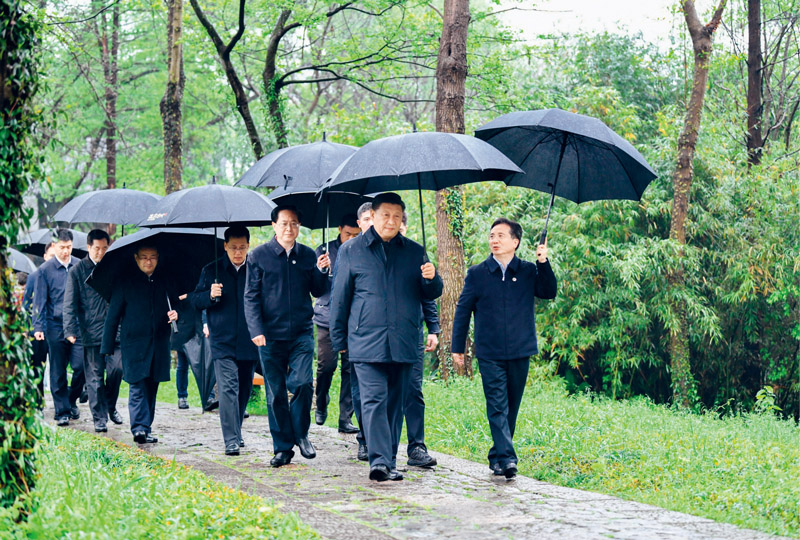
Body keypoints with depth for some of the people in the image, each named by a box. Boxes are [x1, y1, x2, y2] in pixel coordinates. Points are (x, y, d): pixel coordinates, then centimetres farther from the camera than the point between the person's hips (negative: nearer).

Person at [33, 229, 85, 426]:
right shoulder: (45, 270, 0)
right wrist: (38, 327, -5)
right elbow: (40, 300, 1)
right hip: (56, 327, -1)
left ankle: (72, 400, 18)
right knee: (58, 372, 4)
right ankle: (62, 411, 12)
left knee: (80, 366, -6)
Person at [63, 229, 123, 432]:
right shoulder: (77, 271, 2)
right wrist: (70, 330, -10)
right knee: (95, 377, 1)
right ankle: (99, 418, 9)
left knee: (116, 369, -6)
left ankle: (110, 406, 19)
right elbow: (70, 303, 0)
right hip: (91, 331, -2)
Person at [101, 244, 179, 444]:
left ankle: (146, 429, 16)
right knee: (138, 386, -12)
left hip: (159, 343, 4)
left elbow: (174, 303, 23)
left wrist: (175, 314, -3)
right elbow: (113, 315, 3)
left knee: (151, 387, 8)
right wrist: (107, 346, 0)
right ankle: (139, 428, -17)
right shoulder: (125, 283, 1)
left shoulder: (164, 280, 10)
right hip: (134, 343, -4)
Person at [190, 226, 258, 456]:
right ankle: (231, 440, -14)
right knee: (228, 388, -12)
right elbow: (195, 300, 6)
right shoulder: (212, 270, 5)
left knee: (244, 389, 13)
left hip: (249, 342, 2)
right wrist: (209, 295, -15)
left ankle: (236, 432, 31)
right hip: (223, 341, -2)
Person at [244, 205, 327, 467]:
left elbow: (318, 292, 13)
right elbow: (251, 297, 1)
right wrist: (256, 330, -10)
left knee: (303, 383, -13)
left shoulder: (308, 255, 10)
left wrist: (321, 272, -6)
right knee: (275, 393, 2)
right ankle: (283, 447, 13)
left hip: (302, 333, 1)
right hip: (270, 335, -1)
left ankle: (301, 434, 9)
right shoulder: (259, 256, 3)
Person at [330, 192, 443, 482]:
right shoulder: (351, 251, 7)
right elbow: (340, 297, 10)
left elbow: (430, 295, 16)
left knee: (395, 403, 8)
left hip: (403, 344, 3)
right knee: (374, 399, -13)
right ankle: (379, 461, -19)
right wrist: (339, 339, 7)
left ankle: (390, 462, 16)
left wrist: (431, 279, -7)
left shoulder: (415, 252, 13)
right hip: (366, 342, -3)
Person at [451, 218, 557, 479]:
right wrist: (457, 347, 7)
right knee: (497, 407, -10)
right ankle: (506, 458, -15)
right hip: (489, 354, -2)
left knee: (511, 408, 9)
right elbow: (463, 310, 9)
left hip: (520, 352, 2)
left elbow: (549, 292, -5)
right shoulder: (477, 274, 5)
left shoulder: (528, 271, 7)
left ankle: (497, 457, 22)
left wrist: (543, 264, -17)